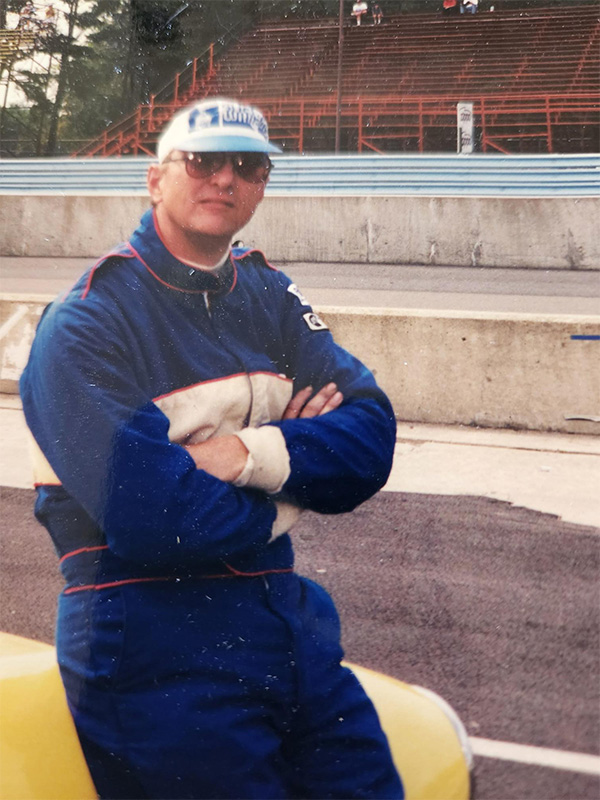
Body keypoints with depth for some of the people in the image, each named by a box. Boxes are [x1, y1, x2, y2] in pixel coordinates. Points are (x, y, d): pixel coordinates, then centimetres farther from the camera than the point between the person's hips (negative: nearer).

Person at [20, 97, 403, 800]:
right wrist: (293, 470, -8)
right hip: (152, 647, -6)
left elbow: (371, 438, -2)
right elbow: (148, 519, -23)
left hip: (281, 618, 6)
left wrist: (252, 454, -19)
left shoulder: (269, 298, 8)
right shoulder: (86, 324, -12)